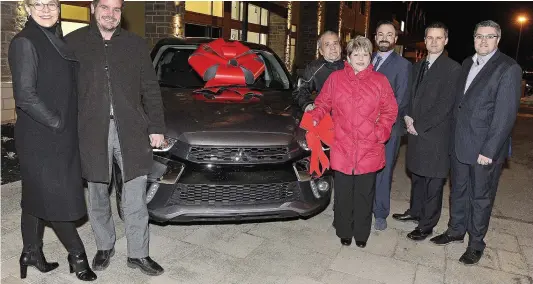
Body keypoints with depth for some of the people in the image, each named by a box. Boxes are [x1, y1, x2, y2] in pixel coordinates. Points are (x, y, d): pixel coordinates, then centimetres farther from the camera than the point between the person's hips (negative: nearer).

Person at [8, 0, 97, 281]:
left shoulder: (58, 40, 12)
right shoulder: (24, 42, -13)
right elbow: (25, 96, -19)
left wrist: (67, 124, 10)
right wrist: (57, 123, -14)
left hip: (61, 136, 8)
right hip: (39, 138, -8)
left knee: (37, 197, 17)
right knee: (56, 198, 2)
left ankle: (31, 252, 31)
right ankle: (77, 255, 17)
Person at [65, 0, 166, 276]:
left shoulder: (136, 44, 10)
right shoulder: (73, 43, 6)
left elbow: (150, 89, 9)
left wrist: (156, 127, 4)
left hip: (131, 131, 1)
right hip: (92, 132, 0)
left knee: (135, 198, 4)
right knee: (97, 196, 12)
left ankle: (138, 254, 17)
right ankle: (104, 246, 32)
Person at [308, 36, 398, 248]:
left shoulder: (380, 81, 5)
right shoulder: (335, 78, 4)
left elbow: (390, 110, 7)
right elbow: (323, 103, 8)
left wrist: (381, 131, -7)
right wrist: (315, 118, -10)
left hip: (369, 150, 1)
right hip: (342, 148, 0)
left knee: (364, 194, 10)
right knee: (343, 193, 8)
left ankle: (361, 234, 28)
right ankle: (344, 232, 27)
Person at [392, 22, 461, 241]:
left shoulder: (452, 68, -9)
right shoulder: (417, 66, 13)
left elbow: (445, 104, -15)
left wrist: (419, 126, -14)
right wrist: (408, 117, -1)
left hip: (436, 134, -6)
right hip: (416, 131, 7)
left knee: (433, 181, 3)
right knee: (417, 175, 18)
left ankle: (427, 225, 15)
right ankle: (415, 211, 36)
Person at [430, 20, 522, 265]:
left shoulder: (508, 68, -11)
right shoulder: (467, 64, 9)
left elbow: (505, 114, -16)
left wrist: (489, 150, -18)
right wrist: (453, 137, 7)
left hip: (485, 147, -6)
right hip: (459, 144, 6)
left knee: (481, 197, 9)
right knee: (458, 190, 18)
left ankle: (476, 243, 26)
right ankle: (456, 230, 36)